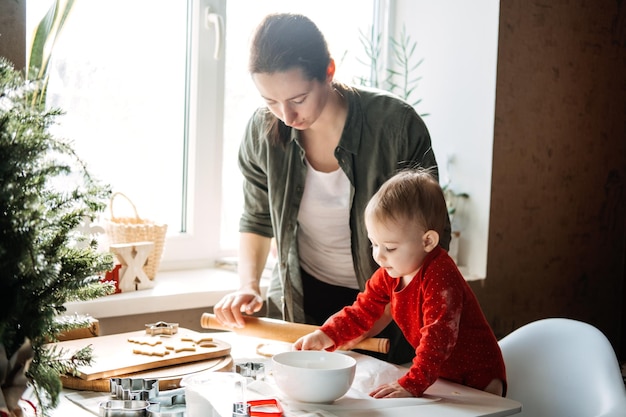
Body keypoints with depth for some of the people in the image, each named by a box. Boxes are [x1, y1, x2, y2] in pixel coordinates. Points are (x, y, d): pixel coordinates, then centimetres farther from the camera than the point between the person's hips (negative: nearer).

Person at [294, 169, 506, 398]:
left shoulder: (441, 276, -27)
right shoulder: (388, 274, -1)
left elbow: (438, 336, -34)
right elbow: (361, 312, 6)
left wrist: (410, 385, -41)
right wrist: (325, 336, -10)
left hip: (477, 380, -7)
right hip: (439, 375, 7)